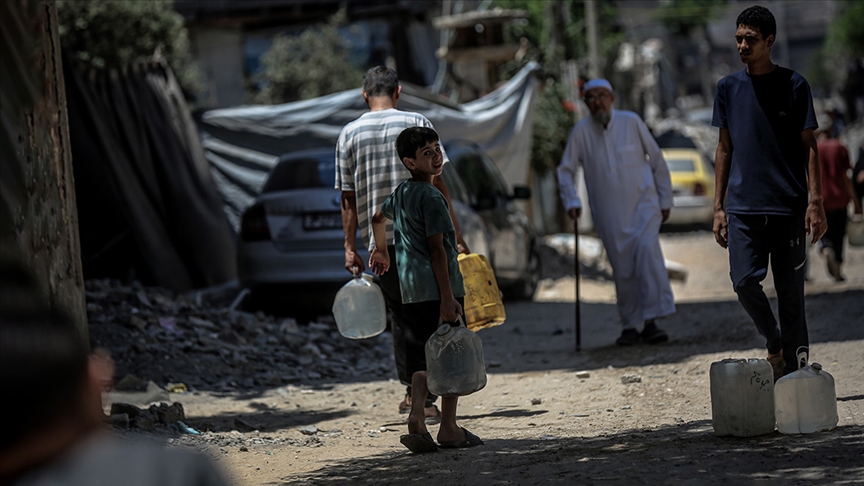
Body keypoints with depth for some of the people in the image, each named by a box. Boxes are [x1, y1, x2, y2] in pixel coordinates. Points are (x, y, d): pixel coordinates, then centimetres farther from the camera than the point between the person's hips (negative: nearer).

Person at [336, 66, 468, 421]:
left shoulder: (349, 134, 6)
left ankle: (411, 389, 18)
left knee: (399, 313, 15)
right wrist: (456, 234, -2)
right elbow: (436, 183, -4)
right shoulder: (416, 124, 0)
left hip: (379, 238, 2)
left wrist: (350, 248, 9)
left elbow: (348, 198, 6)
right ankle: (426, 399, -3)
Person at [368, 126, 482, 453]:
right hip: (439, 287, -8)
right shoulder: (431, 197, -12)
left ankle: (416, 419, -10)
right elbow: (436, 249, -17)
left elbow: (378, 218, 36)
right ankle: (448, 428, 5)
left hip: (412, 290, 8)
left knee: (421, 359, 6)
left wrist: (381, 251, 55)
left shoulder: (400, 193, 15)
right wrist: (447, 297, -20)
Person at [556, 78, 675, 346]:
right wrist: (571, 201, -7)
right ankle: (630, 326, 12)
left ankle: (651, 322, -24)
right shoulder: (581, 132, -2)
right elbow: (565, 171, 8)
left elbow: (657, 160, 6)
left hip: (643, 202, -1)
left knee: (647, 250, -21)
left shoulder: (631, 122, -3)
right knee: (622, 268, 0)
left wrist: (665, 200, 7)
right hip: (609, 212, 1)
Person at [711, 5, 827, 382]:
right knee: (744, 281, -15)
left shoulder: (794, 85, 1)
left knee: (790, 293, 0)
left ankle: (794, 372, 9)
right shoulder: (728, 88, 9)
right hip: (742, 205, 2)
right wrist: (718, 206, 9)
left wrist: (815, 202, -6)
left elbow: (809, 146, 3)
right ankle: (773, 342, 11)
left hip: (788, 205, -2)